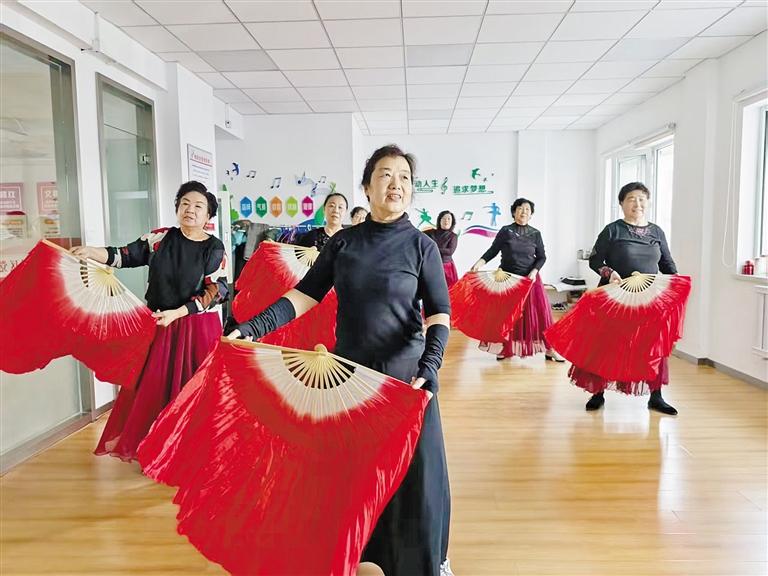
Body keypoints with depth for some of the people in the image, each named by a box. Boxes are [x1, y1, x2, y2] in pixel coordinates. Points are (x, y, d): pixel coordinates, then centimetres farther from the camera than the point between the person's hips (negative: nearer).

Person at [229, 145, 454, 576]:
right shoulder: (343, 242, 3)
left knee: (413, 471, 6)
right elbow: (305, 295, 0)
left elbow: (440, 314, -8)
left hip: (403, 377, -2)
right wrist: (252, 327, -11)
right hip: (347, 373, 3)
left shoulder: (421, 246, -5)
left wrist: (431, 363, -25)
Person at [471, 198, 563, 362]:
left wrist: (534, 271, -11)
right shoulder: (505, 231, -2)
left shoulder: (535, 234, 3)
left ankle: (549, 349, 5)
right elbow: (493, 250, -2)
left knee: (539, 312, -1)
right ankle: (504, 348, 15)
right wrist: (480, 263, -15)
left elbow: (542, 257, 5)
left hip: (530, 279, 1)